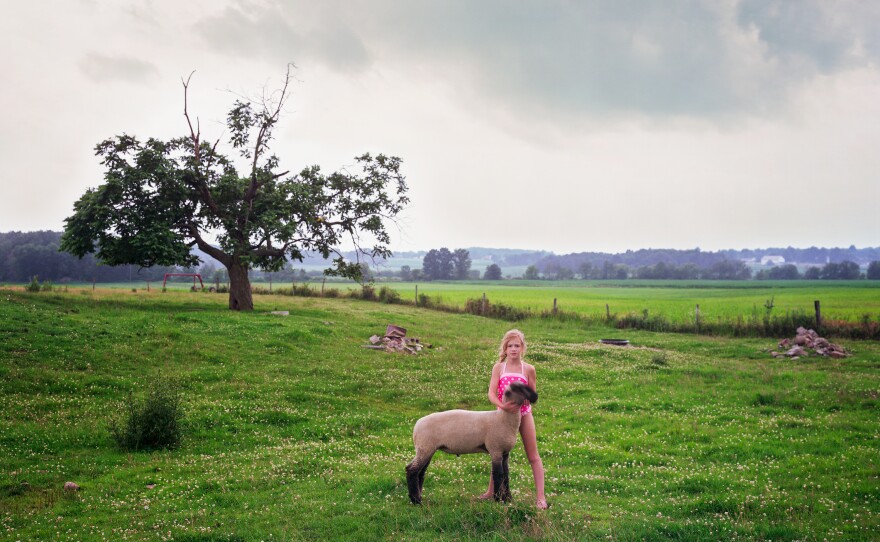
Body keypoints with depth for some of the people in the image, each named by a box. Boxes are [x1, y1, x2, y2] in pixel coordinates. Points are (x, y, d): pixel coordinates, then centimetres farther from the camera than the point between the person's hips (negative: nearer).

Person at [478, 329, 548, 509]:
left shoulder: (528, 369, -6)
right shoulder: (499, 367, -5)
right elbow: (491, 393, -13)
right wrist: (502, 405, -31)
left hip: (523, 414, -2)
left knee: (533, 456, 2)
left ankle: (540, 496, 5)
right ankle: (491, 491, 28)